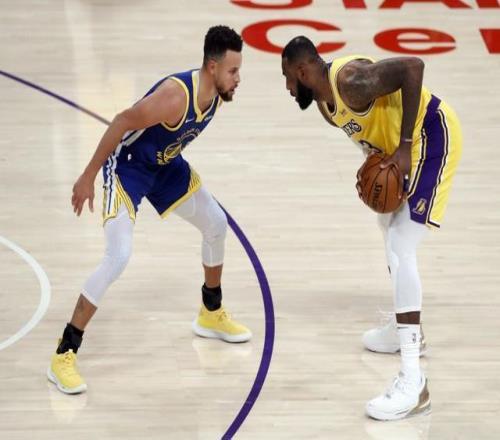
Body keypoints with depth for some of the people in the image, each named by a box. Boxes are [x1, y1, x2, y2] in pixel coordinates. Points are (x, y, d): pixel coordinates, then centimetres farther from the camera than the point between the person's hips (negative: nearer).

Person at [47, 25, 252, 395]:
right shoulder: (176, 95, -35)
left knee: (216, 225, 16)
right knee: (118, 258, -21)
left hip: (165, 164, 9)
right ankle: (64, 355, -15)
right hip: (127, 165, -9)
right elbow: (122, 122, -26)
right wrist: (89, 176, -21)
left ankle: (212, 314, 40)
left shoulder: (218, 92, -9)